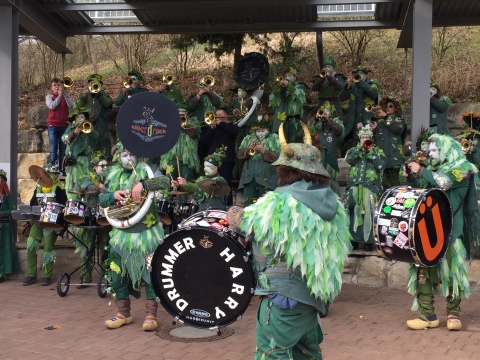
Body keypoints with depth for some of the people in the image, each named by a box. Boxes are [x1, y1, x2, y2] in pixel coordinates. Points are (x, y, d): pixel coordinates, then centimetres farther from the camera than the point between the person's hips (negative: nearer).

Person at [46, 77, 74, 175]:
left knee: (63, 150, 4)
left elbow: (71, 105, -9)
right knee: (53, 150, -4)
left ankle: (62, 170, 8)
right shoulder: (49, 96, 5)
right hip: (53, 125, -2)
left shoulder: (65, 95, 9)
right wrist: (59, 95, -13)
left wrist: (64, 94, -15)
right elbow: (52, 106, -14)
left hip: (64, 125, 2)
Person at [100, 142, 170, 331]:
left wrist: (143, 184, -33)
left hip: (146, 233, -4)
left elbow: (165, 181, -20)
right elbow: (101, 200, 8)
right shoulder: (113, 175, 10)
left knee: (150, 273, -2)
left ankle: (151, 315, 9)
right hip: (121, 233, 4)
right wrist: (113, 195, -13)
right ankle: (123, 313, 23)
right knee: (117, 273, 7)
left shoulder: (145, 170, -3)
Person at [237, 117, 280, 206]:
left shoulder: (274, 139, 6)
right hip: (248, 177, 3)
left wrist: (264, 150, -16)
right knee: (248, 203, 1)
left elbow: (278, 157, -6)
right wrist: (248, 148, -8)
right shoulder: (248, 138, 17)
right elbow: (239, 155, 10)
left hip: (266, 178, -3)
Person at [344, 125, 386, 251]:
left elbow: (380, 166, -5)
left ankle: (369, 241, -4)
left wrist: (370, 152, -4)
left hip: (371, 186, -2)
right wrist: (360, 147, -6)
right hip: (354, 186, 2)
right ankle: (353, 239, 11)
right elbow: (349, 160, -4)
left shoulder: (378, 151, 12)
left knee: (369, 213, -10)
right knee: (352, 212, 1)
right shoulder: (354, 150, 17)